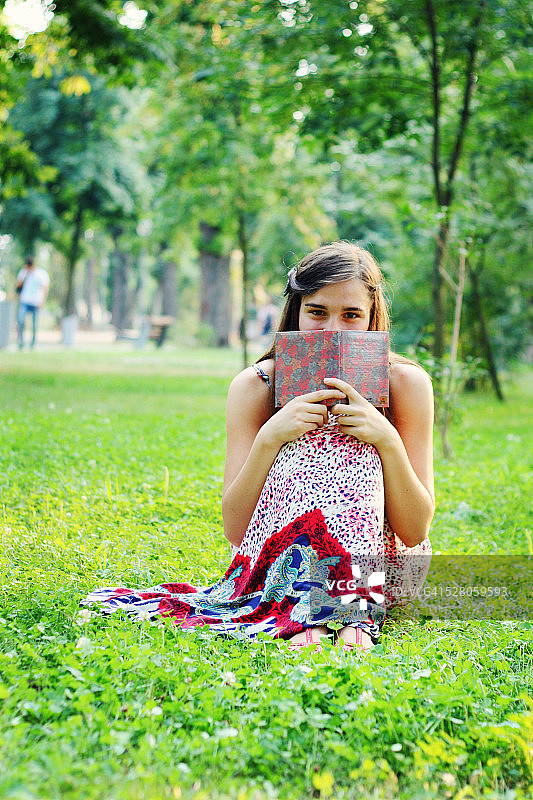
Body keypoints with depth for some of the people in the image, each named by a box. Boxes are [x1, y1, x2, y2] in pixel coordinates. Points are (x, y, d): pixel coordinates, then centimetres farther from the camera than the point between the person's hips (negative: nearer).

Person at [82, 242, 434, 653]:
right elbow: (235, 531, -13)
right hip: (284, 564, 0)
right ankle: (347, 612, -33)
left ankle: (314, 609, -32)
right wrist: (269, 438, -27)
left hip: (385, 569, 0)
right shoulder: (256, 386, -9)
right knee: (303, 452, -26)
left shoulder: (406, 382, -10)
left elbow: (416, 532, -11)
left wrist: (388, 440, -27)